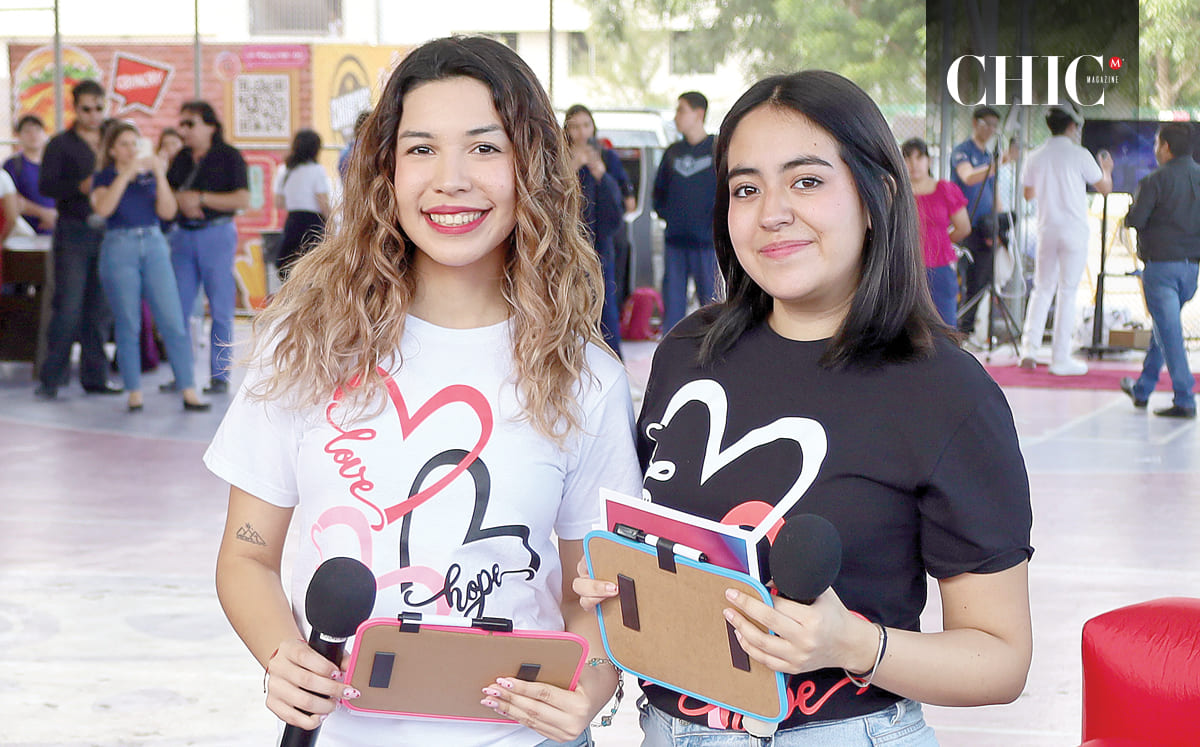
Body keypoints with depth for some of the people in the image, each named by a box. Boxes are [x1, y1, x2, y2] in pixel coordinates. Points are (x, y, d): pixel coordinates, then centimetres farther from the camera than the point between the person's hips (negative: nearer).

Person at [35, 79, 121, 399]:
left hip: (106, 233, 4)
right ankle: (51, 379, -2)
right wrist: (80, 187, -22)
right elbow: (45, 185, -8)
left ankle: (95, 377, 11)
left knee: (100, 310, 4)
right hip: (73, 232, -4)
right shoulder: (61, 144, 3)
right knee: (68, 308, -8)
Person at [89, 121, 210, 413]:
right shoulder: (104, 177, 6)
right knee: (128, 325, -1)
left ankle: (189, 392, -5)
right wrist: (127, 174, -15)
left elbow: (167, 211, 1)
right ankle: (134, 393, 6)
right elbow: (102, 208, -14)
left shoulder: (150, 175, 13)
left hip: (154, 246, 2)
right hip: (119, 249, -2)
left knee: (173, 321, -5)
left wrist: (160, 176, -10)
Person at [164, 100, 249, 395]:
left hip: (216, 234, -5)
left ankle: (220, 376, 3)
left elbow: (243, 199, -12)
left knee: (220, 309, -2)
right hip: (184, 235, 5)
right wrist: (180, 199, -10)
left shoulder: (228, 156, -3)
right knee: (178, 307, 2)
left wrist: (201, 198, -14)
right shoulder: (181, 158, 13)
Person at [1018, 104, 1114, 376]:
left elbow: (1028, 194, 16)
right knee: (1067, 292, 1)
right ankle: (1060, 358, 3)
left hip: (1046, 229, 4)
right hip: (1074, 231, -3)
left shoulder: (1036, 157, 3)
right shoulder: (1079, 155, -7)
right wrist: (1106, 169, 23)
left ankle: (1029, 346, 1)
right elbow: (1104, 188, 2)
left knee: (1042, 289, 15)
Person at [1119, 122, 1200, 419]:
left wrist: (1131, 212, 6)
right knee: (1165, 326, 19)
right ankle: (1142, 389, 30)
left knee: (1169, 331, -6)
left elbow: (1135, 219, -15)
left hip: (1161, 263, -6)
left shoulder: (1156, 180, -11)